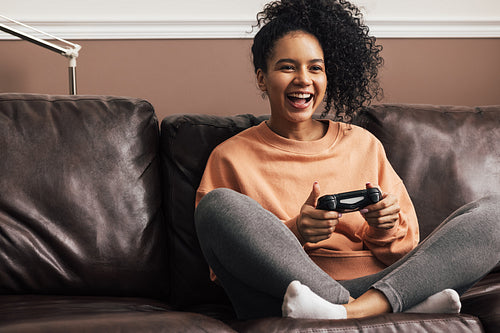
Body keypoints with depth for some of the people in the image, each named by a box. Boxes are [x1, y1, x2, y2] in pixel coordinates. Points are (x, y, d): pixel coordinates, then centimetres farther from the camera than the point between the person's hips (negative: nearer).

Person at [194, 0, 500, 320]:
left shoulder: (364, 144, 20)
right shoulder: (231, 158, 12)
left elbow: (405, 250, 18)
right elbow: (223, 260, 3)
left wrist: (385, 229, -7)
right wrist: (293, 233, -14)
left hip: (382, 285, 3)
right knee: (218, 204, -27)